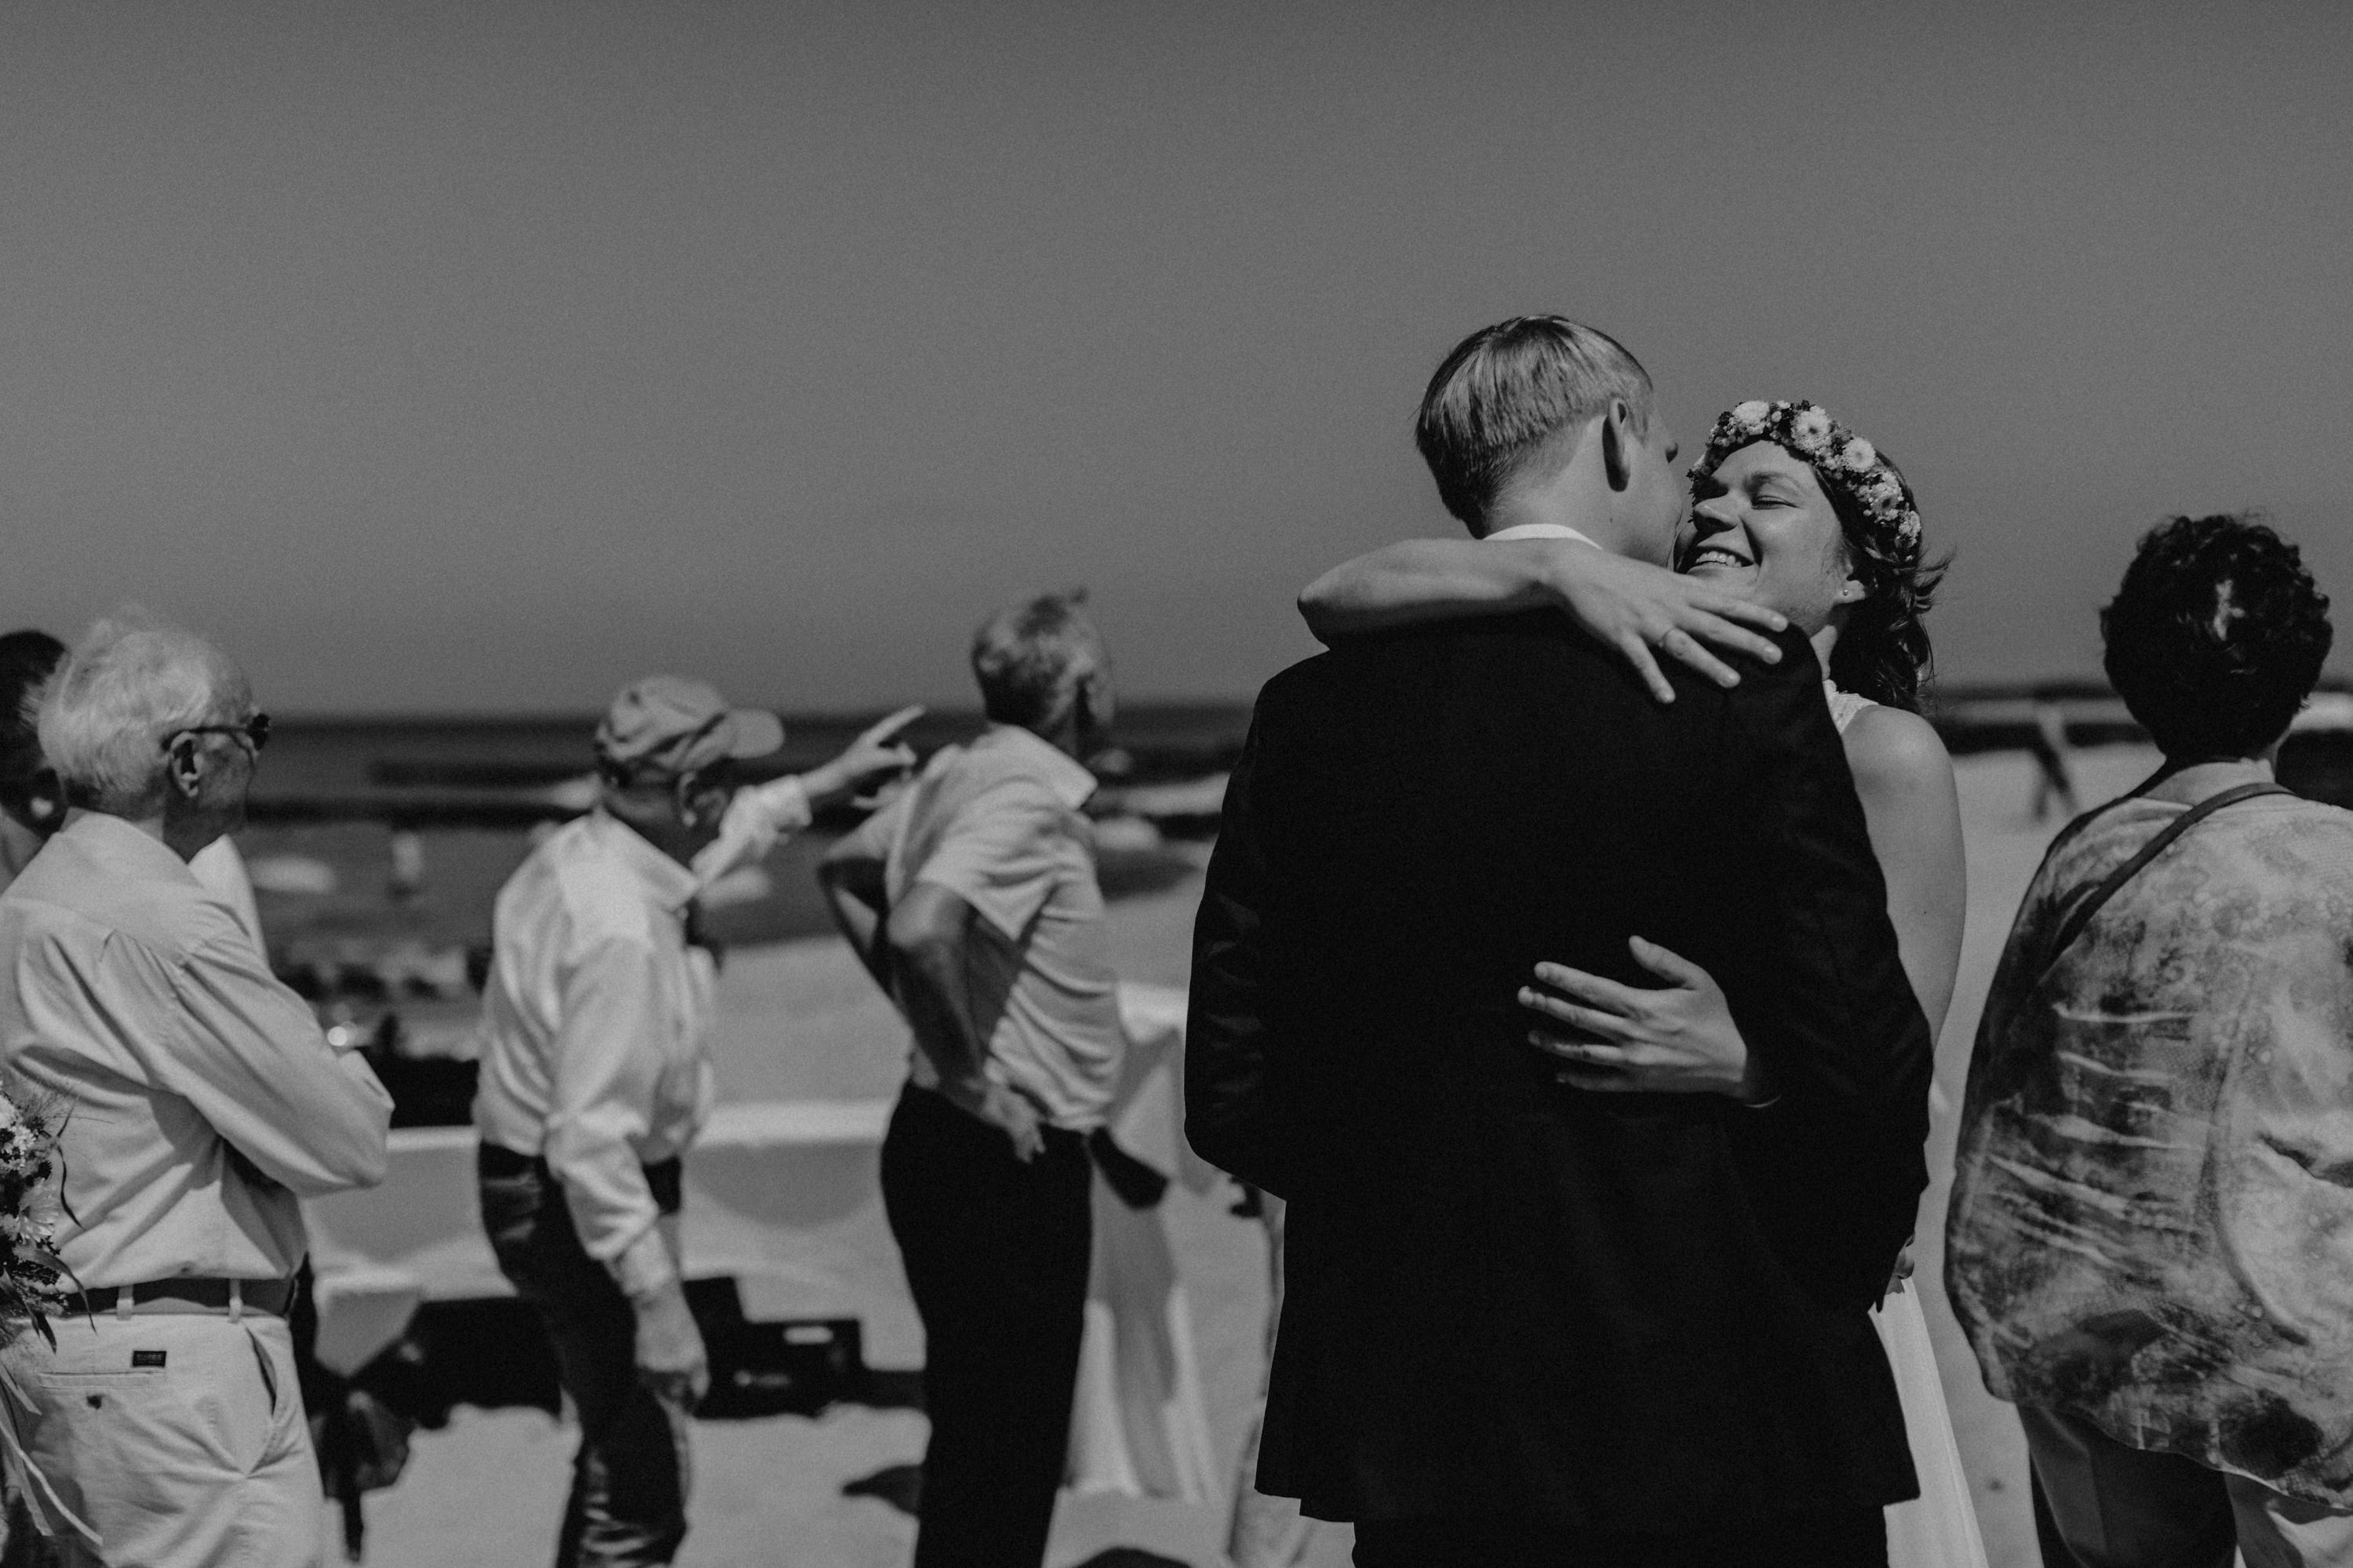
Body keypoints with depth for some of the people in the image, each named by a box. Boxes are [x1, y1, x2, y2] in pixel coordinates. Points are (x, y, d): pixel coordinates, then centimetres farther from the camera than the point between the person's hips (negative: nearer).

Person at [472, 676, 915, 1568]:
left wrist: (826, 785, 28)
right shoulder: (623, 935, -29)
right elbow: (590, 1140, -32)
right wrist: (657, 1301, -31)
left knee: (619, 1453, 23)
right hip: (579, 1208, -10)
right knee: (641, 1491, -5)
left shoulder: (578, 852, 0)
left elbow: (709, 841, 24)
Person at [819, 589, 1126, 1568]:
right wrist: (968, 1074, -20)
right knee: (1005, 1450, -1)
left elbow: (844, 871, 22)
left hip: (945, 1149, 9)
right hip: (1007, 1159, -9)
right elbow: (924, 930, -34)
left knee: (977, 1431, 20)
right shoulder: (1028, 796, -19)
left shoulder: (957, 773, 7)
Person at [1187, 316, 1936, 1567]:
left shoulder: (1310, 713, 2)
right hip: (1722, 1410, -3)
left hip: (1413, 1412, 4)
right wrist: (1849, 1265, 7)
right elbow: (1861, 1050, -12)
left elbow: (1230, 1097, 2)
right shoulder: (1741, 679, -8)